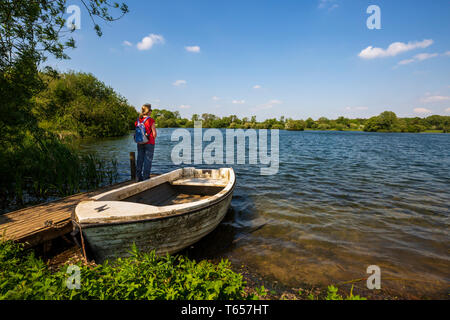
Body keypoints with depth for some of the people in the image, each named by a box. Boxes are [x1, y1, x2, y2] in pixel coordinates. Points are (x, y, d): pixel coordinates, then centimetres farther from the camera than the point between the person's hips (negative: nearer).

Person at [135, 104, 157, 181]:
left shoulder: (138, 121, 3)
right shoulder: (150, 120, -13)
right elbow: (154, 133, -11)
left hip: (140, 143, 5)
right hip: (149, 143, -5)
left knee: (140, 160, 12)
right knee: (148, 160, 1)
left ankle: (139, 177, 17)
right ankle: (146, 177, 3)